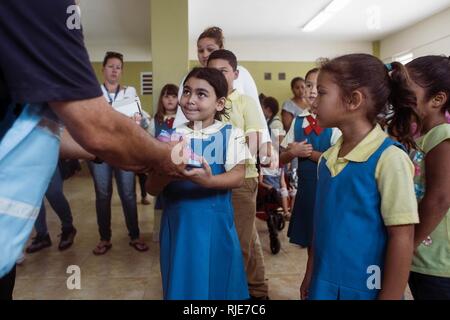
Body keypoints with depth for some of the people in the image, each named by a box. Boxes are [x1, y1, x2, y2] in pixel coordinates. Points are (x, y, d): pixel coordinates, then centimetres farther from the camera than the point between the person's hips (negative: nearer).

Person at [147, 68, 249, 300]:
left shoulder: (230, 135, -3)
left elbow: (238, 177, -13)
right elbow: (152, 189, -2)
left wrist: (209, 180, -32)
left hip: (215, 225, -1)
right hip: (178, 224, 2)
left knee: (217, 285, 14)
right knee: (181, 285, 16)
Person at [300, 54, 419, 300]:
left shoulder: (389, 158, -18)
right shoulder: (328, 158, 0)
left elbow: (402, 238, -16)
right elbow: (322, 222, 7)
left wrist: (389, 297, -13)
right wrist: (310, 276, 11)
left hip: (366, 290, -5)